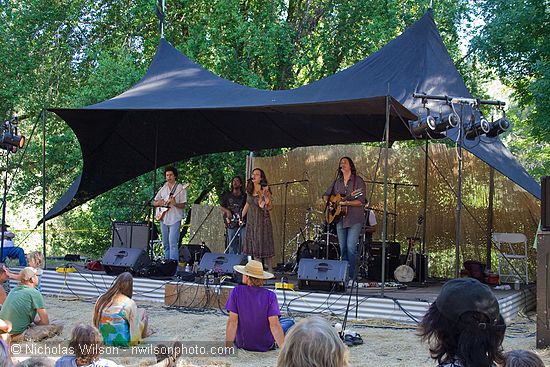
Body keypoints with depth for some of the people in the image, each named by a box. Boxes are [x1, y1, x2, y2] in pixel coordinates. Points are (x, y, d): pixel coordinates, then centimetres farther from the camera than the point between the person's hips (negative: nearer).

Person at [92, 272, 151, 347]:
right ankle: (143, 334, 41)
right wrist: (136, 340, 4)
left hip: (105, 340, 5)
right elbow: (135, 328, -16)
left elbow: (95, 322, 4)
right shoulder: (130, 303, -20)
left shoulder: (101, 299, -6)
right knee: (142, 311, 18)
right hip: (123, 341, -5)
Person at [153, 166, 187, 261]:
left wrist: (174, 203, -25)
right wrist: (159, 203, -8)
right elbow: (154, 202, 15)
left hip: (175, 219, -6)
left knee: (172, 243, -15)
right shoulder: (163, 188, 13)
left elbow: (183, 206, -6)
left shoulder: (180, 188, -2)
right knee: (165, 244, 10)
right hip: (163, 219, 6)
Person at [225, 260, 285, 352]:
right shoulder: (270, 296, -18)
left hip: (243, 345, 2)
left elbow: (232, 321, -17)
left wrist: (228, 347, -16)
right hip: (267, 346, -2)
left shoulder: (237, 291, -16)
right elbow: (274, 324, -24)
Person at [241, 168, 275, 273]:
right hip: (251, 220, 6)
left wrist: (265, 197, -28)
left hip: (262, 220, -6)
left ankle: (270, 271, -1)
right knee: (254, 245, 5)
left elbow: (270, 207, -12)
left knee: (264, 244, -6)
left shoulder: (265, 190, -10)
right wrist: (241, 217, 17)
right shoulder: (249, 190, 8)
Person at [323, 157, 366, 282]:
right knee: (342, 248, 7)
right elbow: (326, 194, 23)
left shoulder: (358, 180, -4)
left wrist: (346, 203, -22)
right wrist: (328, 202, 2)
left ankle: (351, 276, -9)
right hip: (340, 219, 6)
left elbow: (361, 201, -12)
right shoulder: (337, 182, 13)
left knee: (351, 247, -13)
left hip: (354, 220, -5)